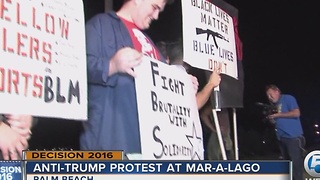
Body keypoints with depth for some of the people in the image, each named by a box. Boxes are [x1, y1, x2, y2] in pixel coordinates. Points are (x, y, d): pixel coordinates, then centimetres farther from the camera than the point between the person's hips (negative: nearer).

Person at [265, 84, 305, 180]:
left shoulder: (288, 98, -4)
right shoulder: (274, 105, 17)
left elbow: (296, 113, -15)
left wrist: (278, 115, -13)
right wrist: (271, 118, -1)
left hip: (293, 137, -8)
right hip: (282, 138, 8)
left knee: (296, 163, -9)